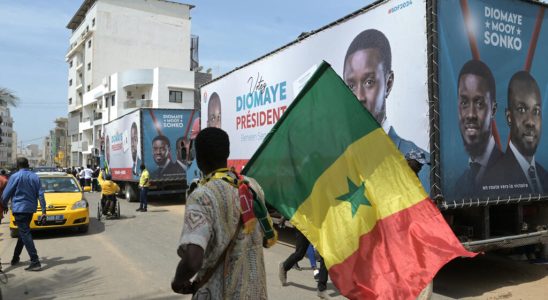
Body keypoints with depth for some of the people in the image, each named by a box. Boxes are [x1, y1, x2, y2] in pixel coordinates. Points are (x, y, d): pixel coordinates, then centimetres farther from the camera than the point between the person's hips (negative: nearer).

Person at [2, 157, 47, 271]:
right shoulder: (35, 177, 6)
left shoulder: (15, 176, -8)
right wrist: (44, 210, 4)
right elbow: (41, 194, 3)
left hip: (19, 208, -5)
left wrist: (4, 206, 14)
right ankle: (15, 258, 31)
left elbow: (6, 194, -5)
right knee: (23, 232, 20)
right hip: (31, 208, 6)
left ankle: (35, 262, -15)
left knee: (25, 234, -8)